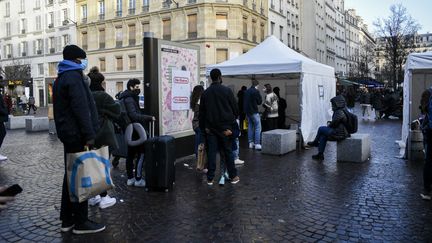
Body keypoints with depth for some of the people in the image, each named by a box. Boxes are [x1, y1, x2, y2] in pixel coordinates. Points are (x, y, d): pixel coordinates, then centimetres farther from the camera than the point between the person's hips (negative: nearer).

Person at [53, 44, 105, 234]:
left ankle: (67, 219, 21)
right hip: (77, 135, -10)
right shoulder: (73, 77, -13)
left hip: (68, 134, 10)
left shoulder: (61, 78, 19)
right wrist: (89, 135, -21)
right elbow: (81, 109, -21)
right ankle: (81, 222, 4)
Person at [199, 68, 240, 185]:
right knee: (228, 152, 7)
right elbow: (235, 108, -2)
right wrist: (233, 120, 15)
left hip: (210, 127, 2)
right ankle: (233, 176, 17)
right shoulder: (227, 91, -6)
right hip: (225, 127, -2)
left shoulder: (205, 93, 4)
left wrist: (203, 127, 15)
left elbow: (201, 112, 7)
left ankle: (210, 178, 8)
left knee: (211, 152, 5)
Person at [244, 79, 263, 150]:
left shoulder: (247, 91, 8)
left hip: (247, 111, 7)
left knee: (250, 127, 12)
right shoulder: (256, 91, -13)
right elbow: (259, 102, -6)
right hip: (254, 112, -7)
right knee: (258, 128, -3)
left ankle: (251, 143, 15)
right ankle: (257, 144, -6)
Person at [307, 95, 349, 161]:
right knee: (323, 136, 14)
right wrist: (330, 123, 8)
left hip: (339, 134, -10)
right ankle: (320, 154, 16)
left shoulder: (340, 113, -22)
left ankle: (315, 142, 28)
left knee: (321, 129, 3)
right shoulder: (344, 111, 10)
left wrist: (329, 125, 4)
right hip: (343, 132, 10)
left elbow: (333, 124, -17)